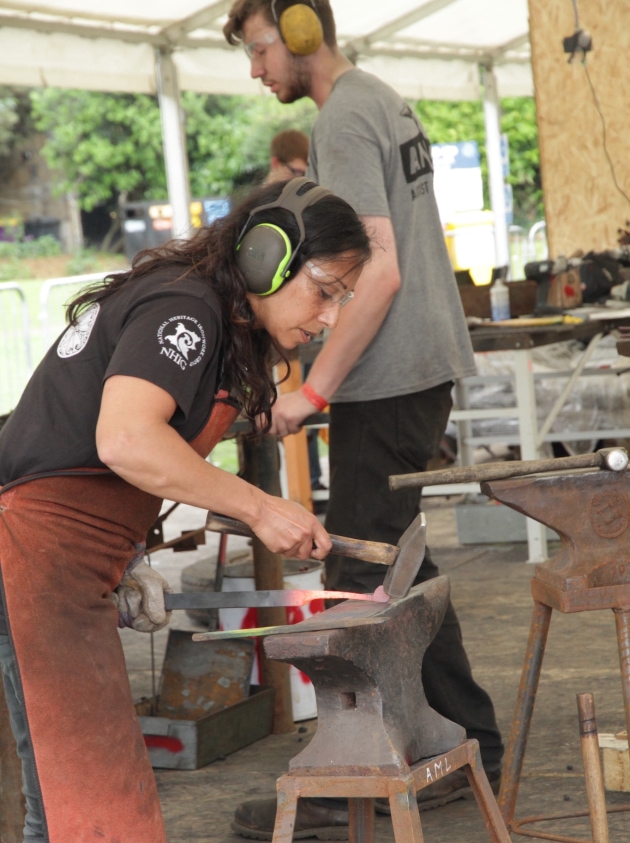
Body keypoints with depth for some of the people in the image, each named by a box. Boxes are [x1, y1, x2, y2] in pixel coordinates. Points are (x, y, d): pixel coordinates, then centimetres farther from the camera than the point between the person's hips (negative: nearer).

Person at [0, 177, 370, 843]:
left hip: (72, 561, 10)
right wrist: (258, 508, -21)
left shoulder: (210, 317, 19)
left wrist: (127, 559, 13)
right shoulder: (183, 308, -12)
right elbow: (125, 439, -29)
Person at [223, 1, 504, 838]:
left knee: (360, 582, -5)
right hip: (425, 368, 10)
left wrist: (313, 389, -21)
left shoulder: (344, 122, -14)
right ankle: (470, 747, 21)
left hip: (385, 381, -10)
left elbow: (378, 272, -22)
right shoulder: (387, 102, 16)